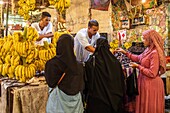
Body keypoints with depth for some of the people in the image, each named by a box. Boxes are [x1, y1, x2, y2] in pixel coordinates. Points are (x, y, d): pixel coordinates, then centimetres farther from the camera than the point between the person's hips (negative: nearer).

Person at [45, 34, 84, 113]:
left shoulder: (52, 64, -19)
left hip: (59, 102, -3)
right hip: (75, 100, 3)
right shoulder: (79, 65, -10)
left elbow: (50, 83, -8)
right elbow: (80, 86, 1)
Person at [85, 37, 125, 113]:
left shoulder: (91, 62, -14)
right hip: (113, 98, 2)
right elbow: (121, 81, -2)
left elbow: (88, 80, -3)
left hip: (96, 99, -2)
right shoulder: (115, 62, -8)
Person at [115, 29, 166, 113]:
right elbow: (138, 58, 20)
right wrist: (125, 52, 17)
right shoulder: (148, 50, 4)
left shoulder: (155, 53, -23)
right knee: (143, 106, 20)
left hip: (151, 85, -9)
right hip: (145, 82, 9)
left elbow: (152, 73, -24)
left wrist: (138, 66, -15)